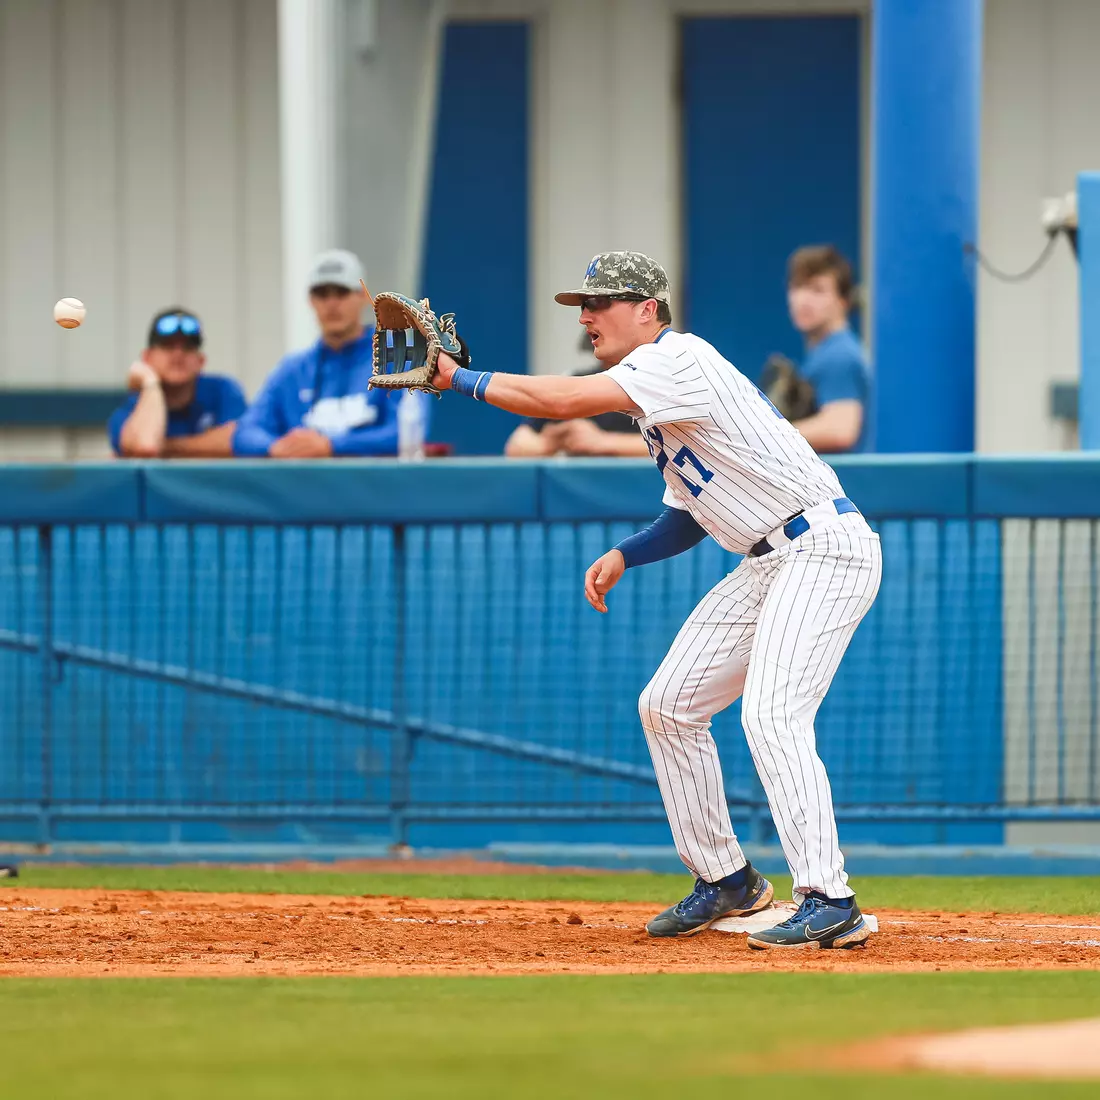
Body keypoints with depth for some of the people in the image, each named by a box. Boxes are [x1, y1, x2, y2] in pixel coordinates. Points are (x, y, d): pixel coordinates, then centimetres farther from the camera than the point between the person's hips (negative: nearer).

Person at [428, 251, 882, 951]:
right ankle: (727, 881, 18)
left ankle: (830, 903, -24)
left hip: (825, 550, -11)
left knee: (771, 716, -23)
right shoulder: (655, 400, 18)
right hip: (769, 564, 11)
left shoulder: (678, 358, -14)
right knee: (668, 705, 10)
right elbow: (691, 515, 24)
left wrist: (460, 379, -17)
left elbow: (565, 401, -25)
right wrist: (623, 556, 8)